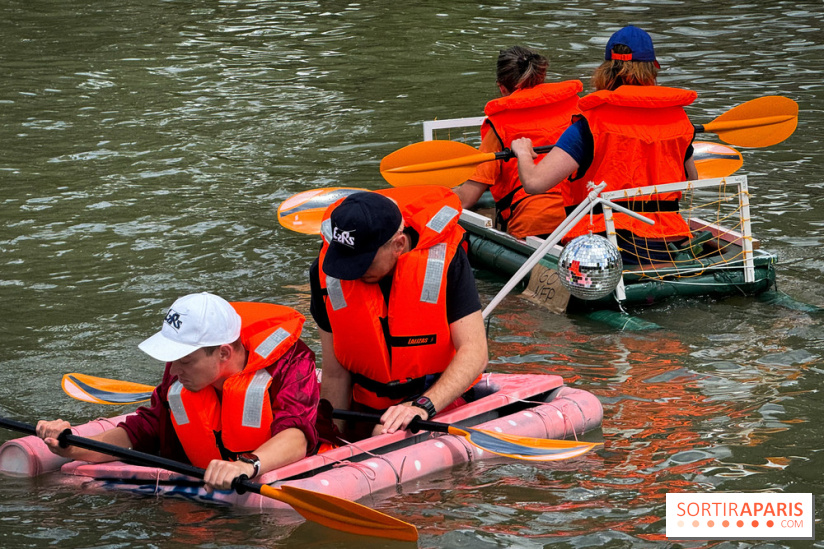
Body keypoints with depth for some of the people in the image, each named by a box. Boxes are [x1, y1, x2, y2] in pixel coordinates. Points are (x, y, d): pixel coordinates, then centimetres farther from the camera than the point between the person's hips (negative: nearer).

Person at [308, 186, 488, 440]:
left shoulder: (442, 258, -19)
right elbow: (335, 376, -5)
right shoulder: (326, 271, -11)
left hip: (441, 403, -5)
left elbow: (474, 354, -21)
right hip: (366, 410, 5)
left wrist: (424, 405, -34)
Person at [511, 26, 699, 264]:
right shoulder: (677, 118, 8)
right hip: (667, 250, 5)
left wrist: (523, 152, 10)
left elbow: (534, 182, -13)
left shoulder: (590, 125, -7)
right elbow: (692, 180, 25)